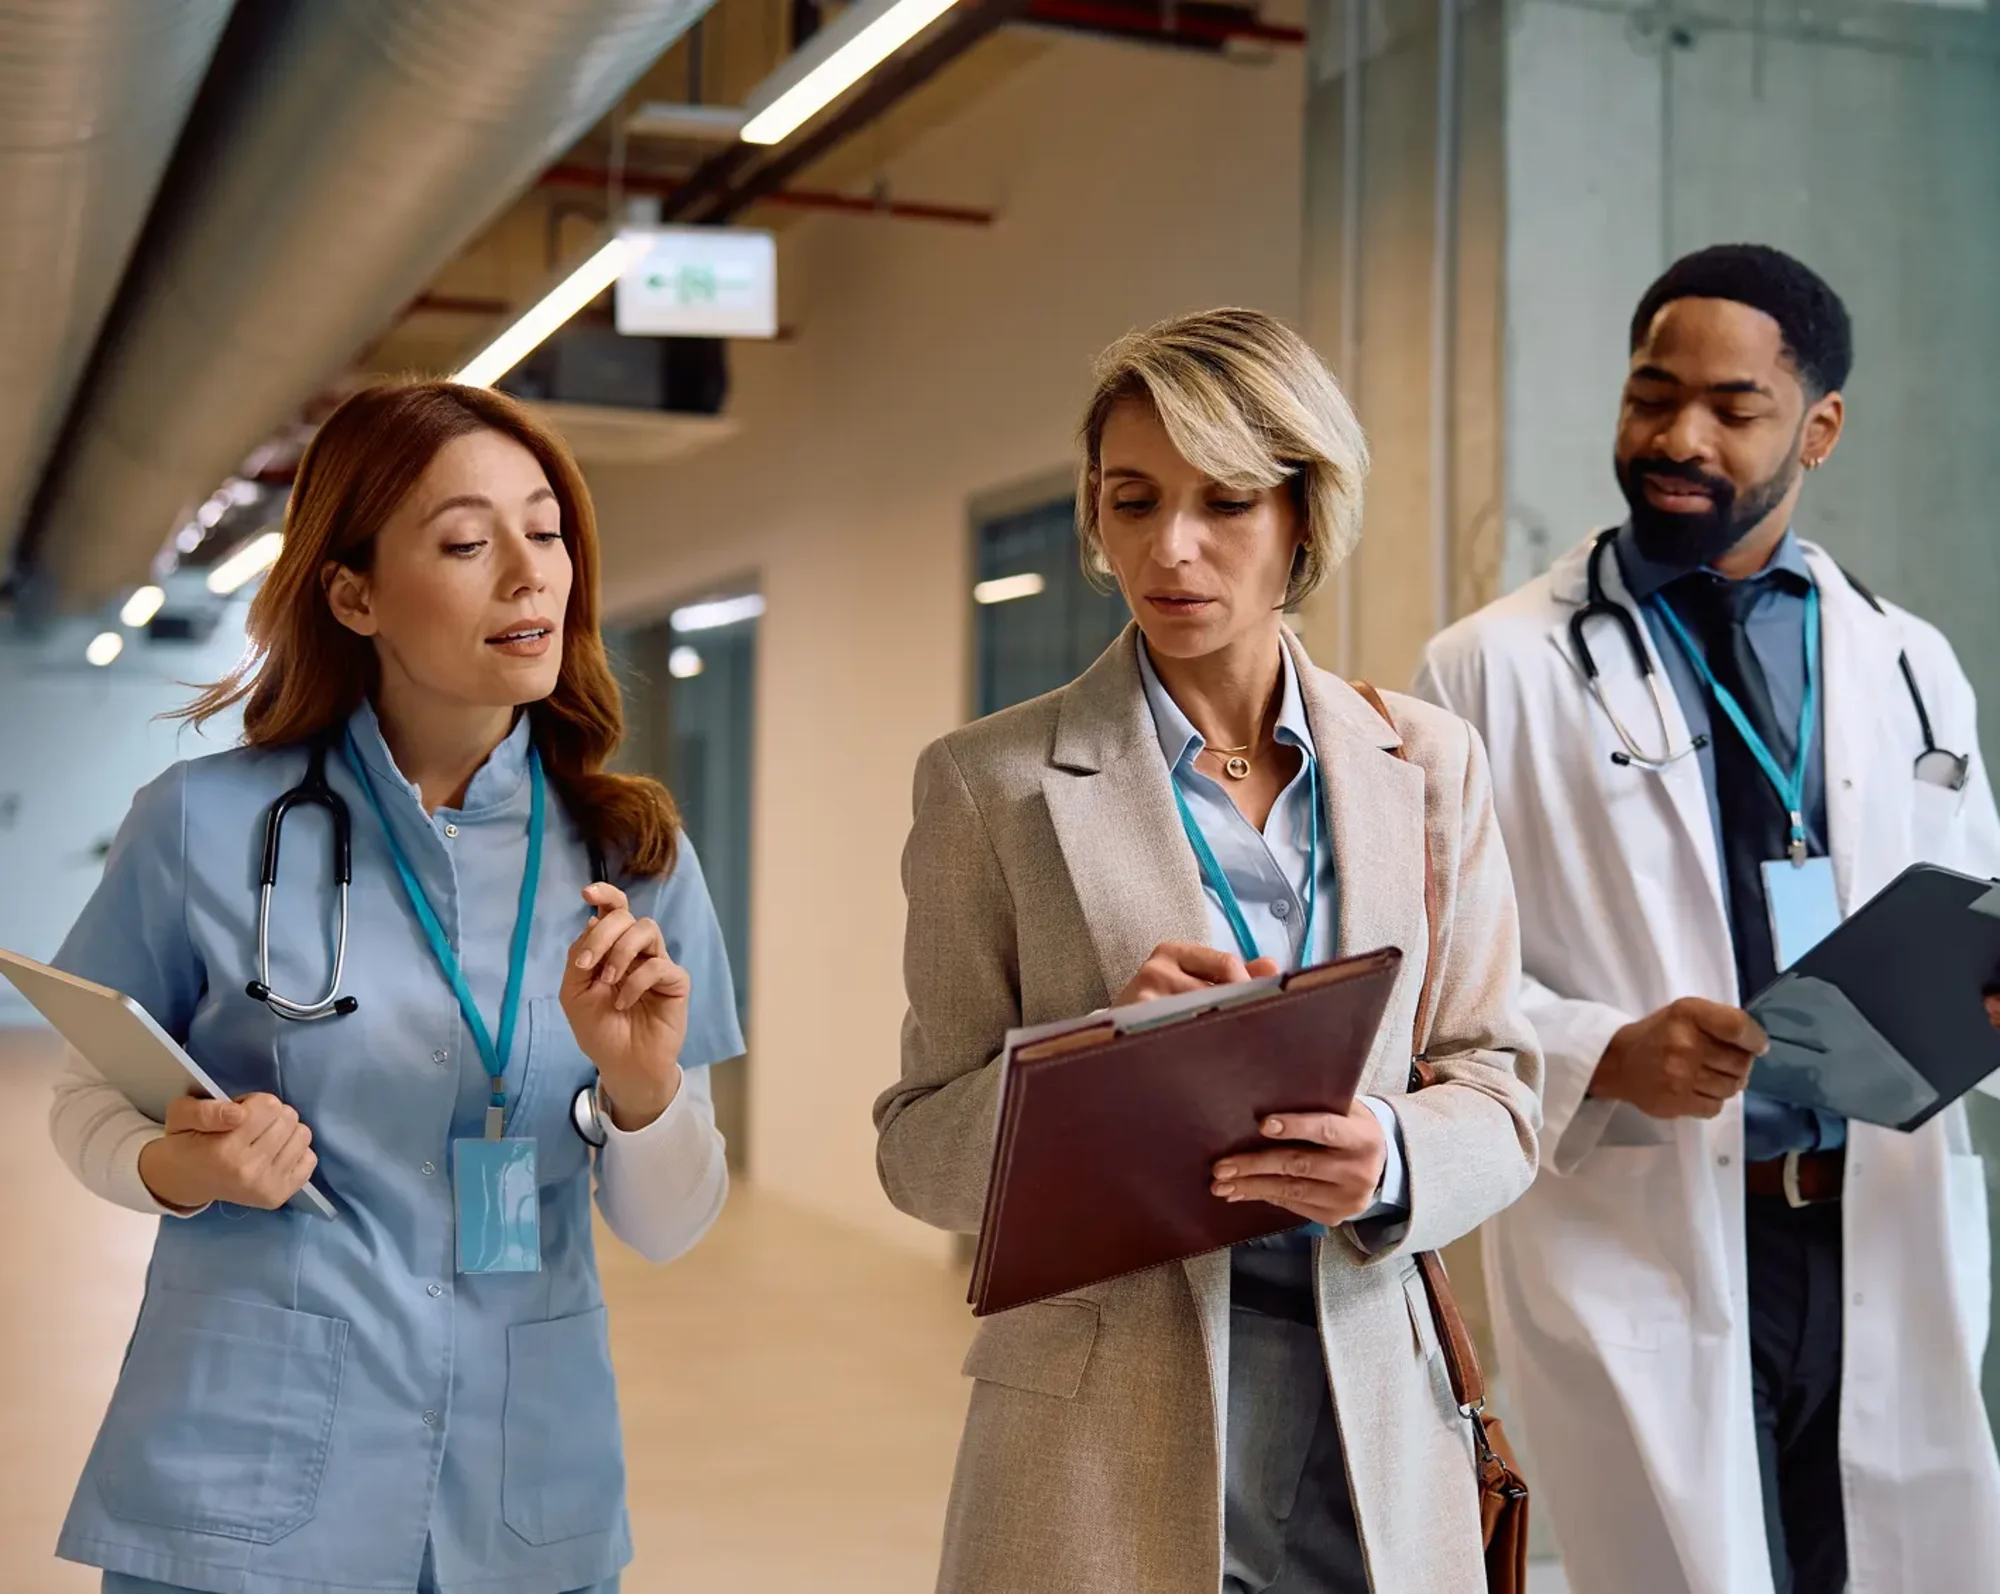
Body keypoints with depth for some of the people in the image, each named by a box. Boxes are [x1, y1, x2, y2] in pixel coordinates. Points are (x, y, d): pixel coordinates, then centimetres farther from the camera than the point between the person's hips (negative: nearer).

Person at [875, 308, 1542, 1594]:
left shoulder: (1430, 767, 3)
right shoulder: (992, 782, -3)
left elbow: (1499, 1099, 4)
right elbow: (923, 1149, -2)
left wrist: (1393, 1159, -17)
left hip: (1374, 1432, 2)